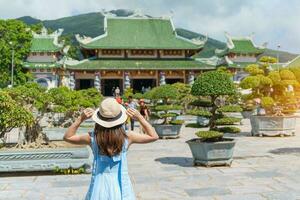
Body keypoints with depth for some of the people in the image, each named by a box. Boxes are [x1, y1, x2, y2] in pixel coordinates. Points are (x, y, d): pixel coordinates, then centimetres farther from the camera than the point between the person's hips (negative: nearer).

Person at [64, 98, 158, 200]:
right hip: (122, 187, -1)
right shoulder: (127, 137, -13)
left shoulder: (93, 138, -12)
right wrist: (140, 118, -3)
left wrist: (80, 119, -1)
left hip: (99, 188, 1)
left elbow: (67, 137, 6)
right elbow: (154, 136, 1)